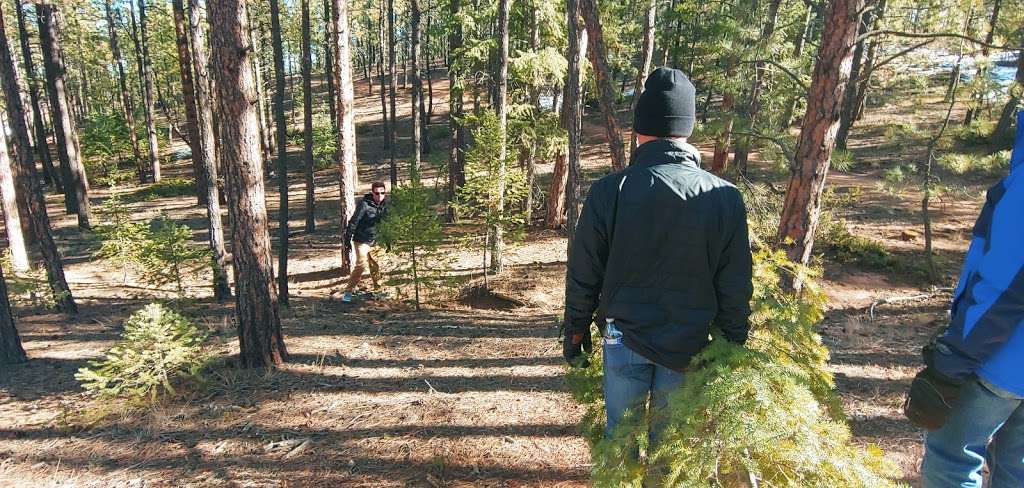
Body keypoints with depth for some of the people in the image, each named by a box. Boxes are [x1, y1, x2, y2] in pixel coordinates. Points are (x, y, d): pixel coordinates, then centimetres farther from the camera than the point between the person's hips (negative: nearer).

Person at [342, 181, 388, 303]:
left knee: (375, 266, 10)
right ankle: (348, 292, -2)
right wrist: (347, 240, -14)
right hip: (361, 241, -6)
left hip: (375, 241, 6)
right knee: (361, 265, -11)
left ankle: (378, 290, 23)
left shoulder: (384, 205, 3)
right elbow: (353, 222, -15)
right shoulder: (364, 204, -18)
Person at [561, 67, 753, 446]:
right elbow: (736, 290, -4)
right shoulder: (726, 198, -10)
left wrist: (575, 333, 9)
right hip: (689, 345, 1)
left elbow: (582, 277, -6)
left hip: (623, 338, -1)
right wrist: (733, 348, 10)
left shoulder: (609, 191, -14)